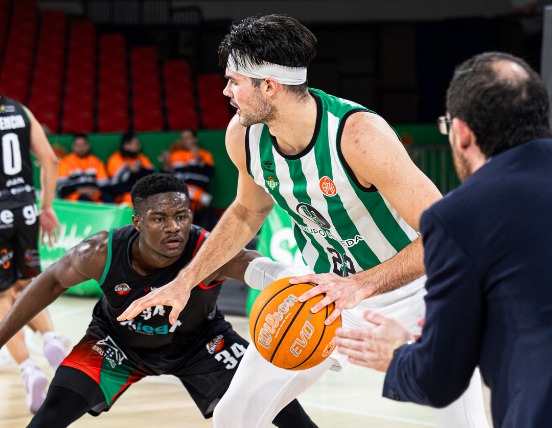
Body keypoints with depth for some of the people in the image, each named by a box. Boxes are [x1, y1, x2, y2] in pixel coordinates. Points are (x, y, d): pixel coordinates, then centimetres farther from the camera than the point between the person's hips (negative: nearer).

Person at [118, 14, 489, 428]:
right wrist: (185, 281, 8)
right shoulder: (243, 137, -12)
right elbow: (248, 211, 11)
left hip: (411, 284, -5)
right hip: (329, 287, 6)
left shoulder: (359, 134, -33)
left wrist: (362, 285, -43)